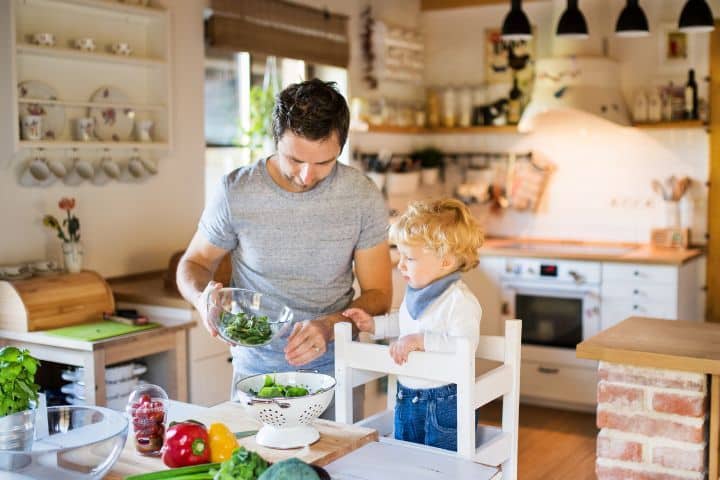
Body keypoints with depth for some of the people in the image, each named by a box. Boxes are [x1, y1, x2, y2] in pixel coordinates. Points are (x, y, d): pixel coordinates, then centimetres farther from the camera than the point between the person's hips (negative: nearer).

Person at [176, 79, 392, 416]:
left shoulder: (364, 198, -9)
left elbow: (378, 294, -2)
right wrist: (202, 298, -19)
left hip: (333, 368, 1)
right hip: (256, 369, 0)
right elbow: (194, 263, 4)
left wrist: (330, 326, -22)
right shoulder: (235, 192, -11)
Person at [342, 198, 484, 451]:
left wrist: (421, 340, -35)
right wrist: (374, 324, 12)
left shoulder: (460, 300, -22)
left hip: (444, 403, -8)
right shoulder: (415, 292, 5)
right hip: (406, 399, 9)